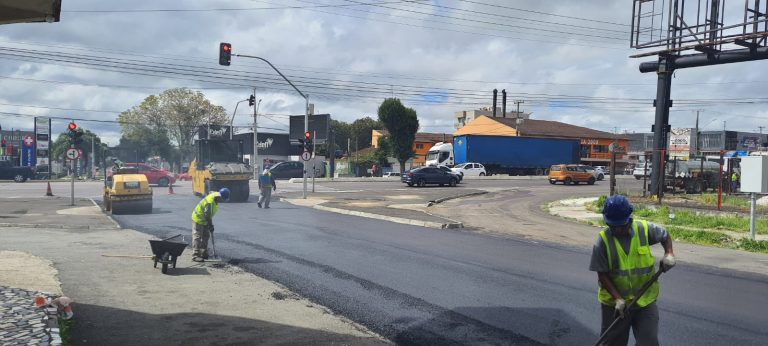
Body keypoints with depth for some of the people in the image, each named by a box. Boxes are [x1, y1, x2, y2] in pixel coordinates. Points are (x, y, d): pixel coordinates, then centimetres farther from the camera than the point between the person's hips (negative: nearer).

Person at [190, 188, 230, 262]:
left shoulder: (215, 198, -4)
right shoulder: (210, 202, -33)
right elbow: (207, 215, -27)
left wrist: (210, 224, 13)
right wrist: (210, 225, -18)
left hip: (204, 220, 10)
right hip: (198, 219, -10)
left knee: (206, 236, 13)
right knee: (197, 237, -6)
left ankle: (204, 253, 21)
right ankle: (195, 255, -3)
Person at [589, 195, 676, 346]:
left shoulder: (645, 229, -8)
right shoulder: (602, 240, -14)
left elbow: (665, 236, 13)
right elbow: (602, 275, -11)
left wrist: (669, 254, -5)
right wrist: (618, 298, -20)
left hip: (645, 300, 1)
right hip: (614, 303, -1)